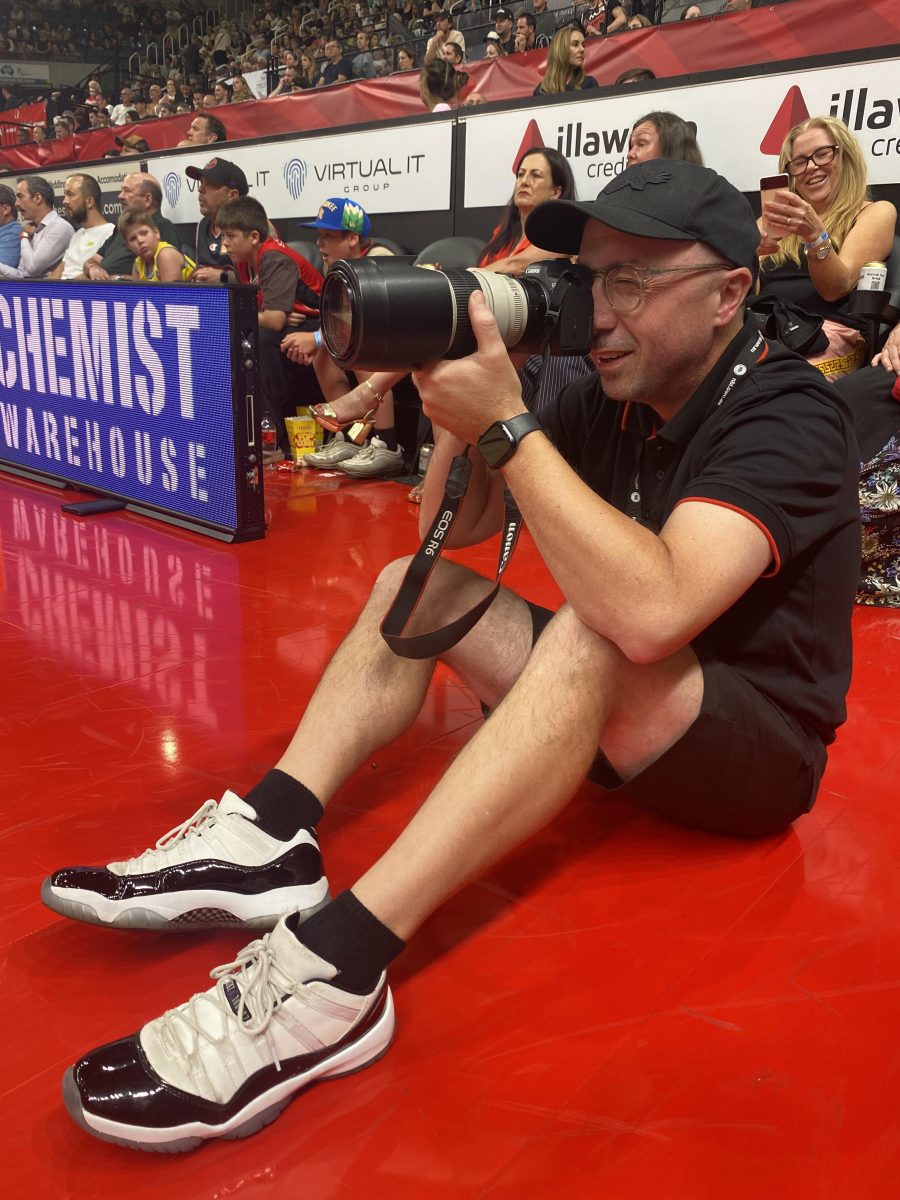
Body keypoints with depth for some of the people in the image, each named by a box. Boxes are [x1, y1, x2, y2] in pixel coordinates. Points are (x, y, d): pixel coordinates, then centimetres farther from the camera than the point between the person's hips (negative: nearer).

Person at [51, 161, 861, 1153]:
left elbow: (651, 612, -38)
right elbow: (451, 527, 3)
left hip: (760, 745, -7)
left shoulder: (786, 413, -20)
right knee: (413, 584, 0)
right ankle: (269, 836, -19)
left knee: (590, 639, -37)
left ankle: (336, 969, -40)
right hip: (621, 716, 7)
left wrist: (504, 424, -34)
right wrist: (462, 399, -14)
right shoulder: (610, 397, 1)